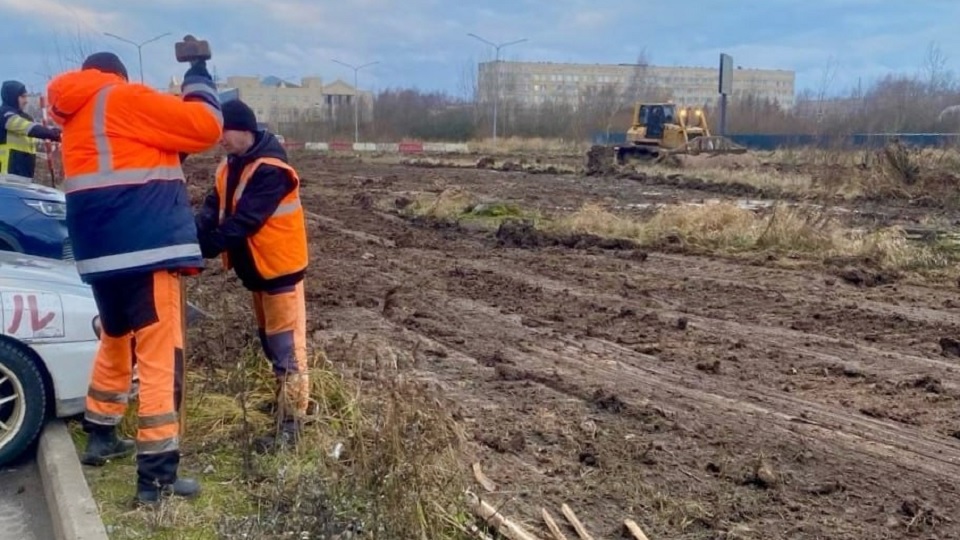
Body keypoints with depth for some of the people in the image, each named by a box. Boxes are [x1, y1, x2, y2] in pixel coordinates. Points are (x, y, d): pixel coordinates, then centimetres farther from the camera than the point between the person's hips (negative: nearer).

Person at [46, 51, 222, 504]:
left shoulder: (78, 119, 22)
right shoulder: (123, 100, -3)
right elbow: (206, 126, -6)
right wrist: (198, 79, 9)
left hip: (100, 253, 9)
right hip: (146, 249, -9)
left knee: (115, 343, 27)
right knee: (160, 357, -6)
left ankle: (100, 437, 40)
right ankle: (156, 476, -4)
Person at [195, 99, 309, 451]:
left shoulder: (270, 170, -22)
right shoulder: (230, 167, 7)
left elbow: (244, 220, -28)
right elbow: (212, 210, 0)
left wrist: (204, 248, -31)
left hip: (279, 267, -9)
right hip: (254, 269, 9)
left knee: (287, 347, -4)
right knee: (269, 341, 20)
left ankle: (290, 427, 1)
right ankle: (285, 399, 38)